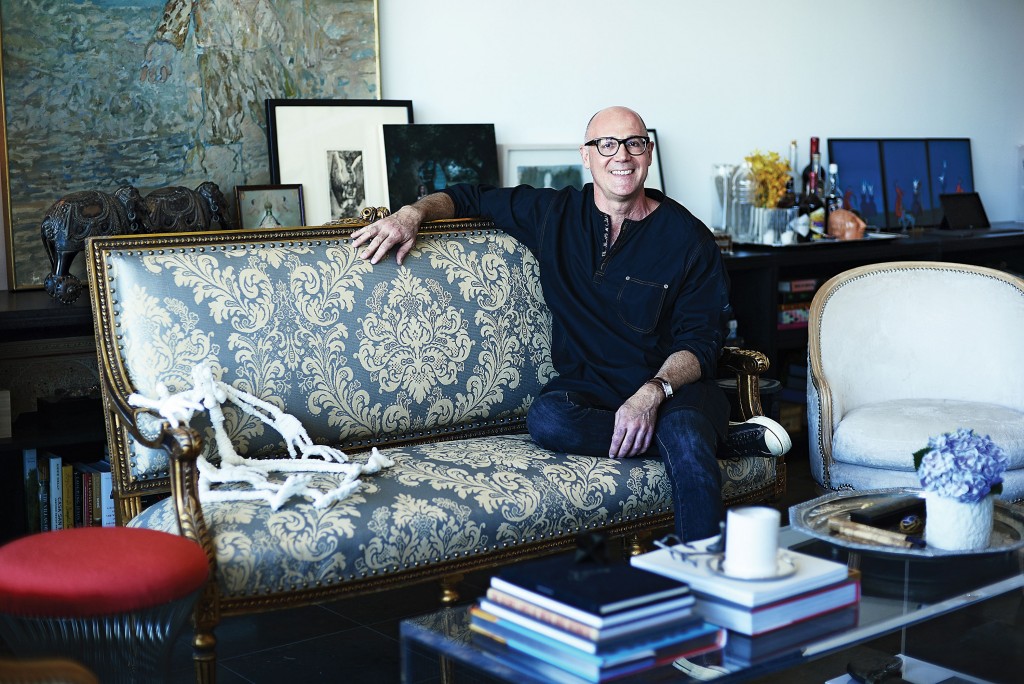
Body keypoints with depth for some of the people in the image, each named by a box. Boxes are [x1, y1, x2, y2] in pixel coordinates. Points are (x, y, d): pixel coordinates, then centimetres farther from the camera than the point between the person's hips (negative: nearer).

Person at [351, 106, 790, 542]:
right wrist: (413, 213, -1)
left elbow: (701, 341, -4)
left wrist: (653, 393, -23)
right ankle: (726, 438, -21)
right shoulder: (553, 214, 9)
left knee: (685, 437, -38)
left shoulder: (687, 237, 1)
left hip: (675, 386, -2)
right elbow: (469, 197, 22)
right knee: (546, 419, -33)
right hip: (589, 385, 3)